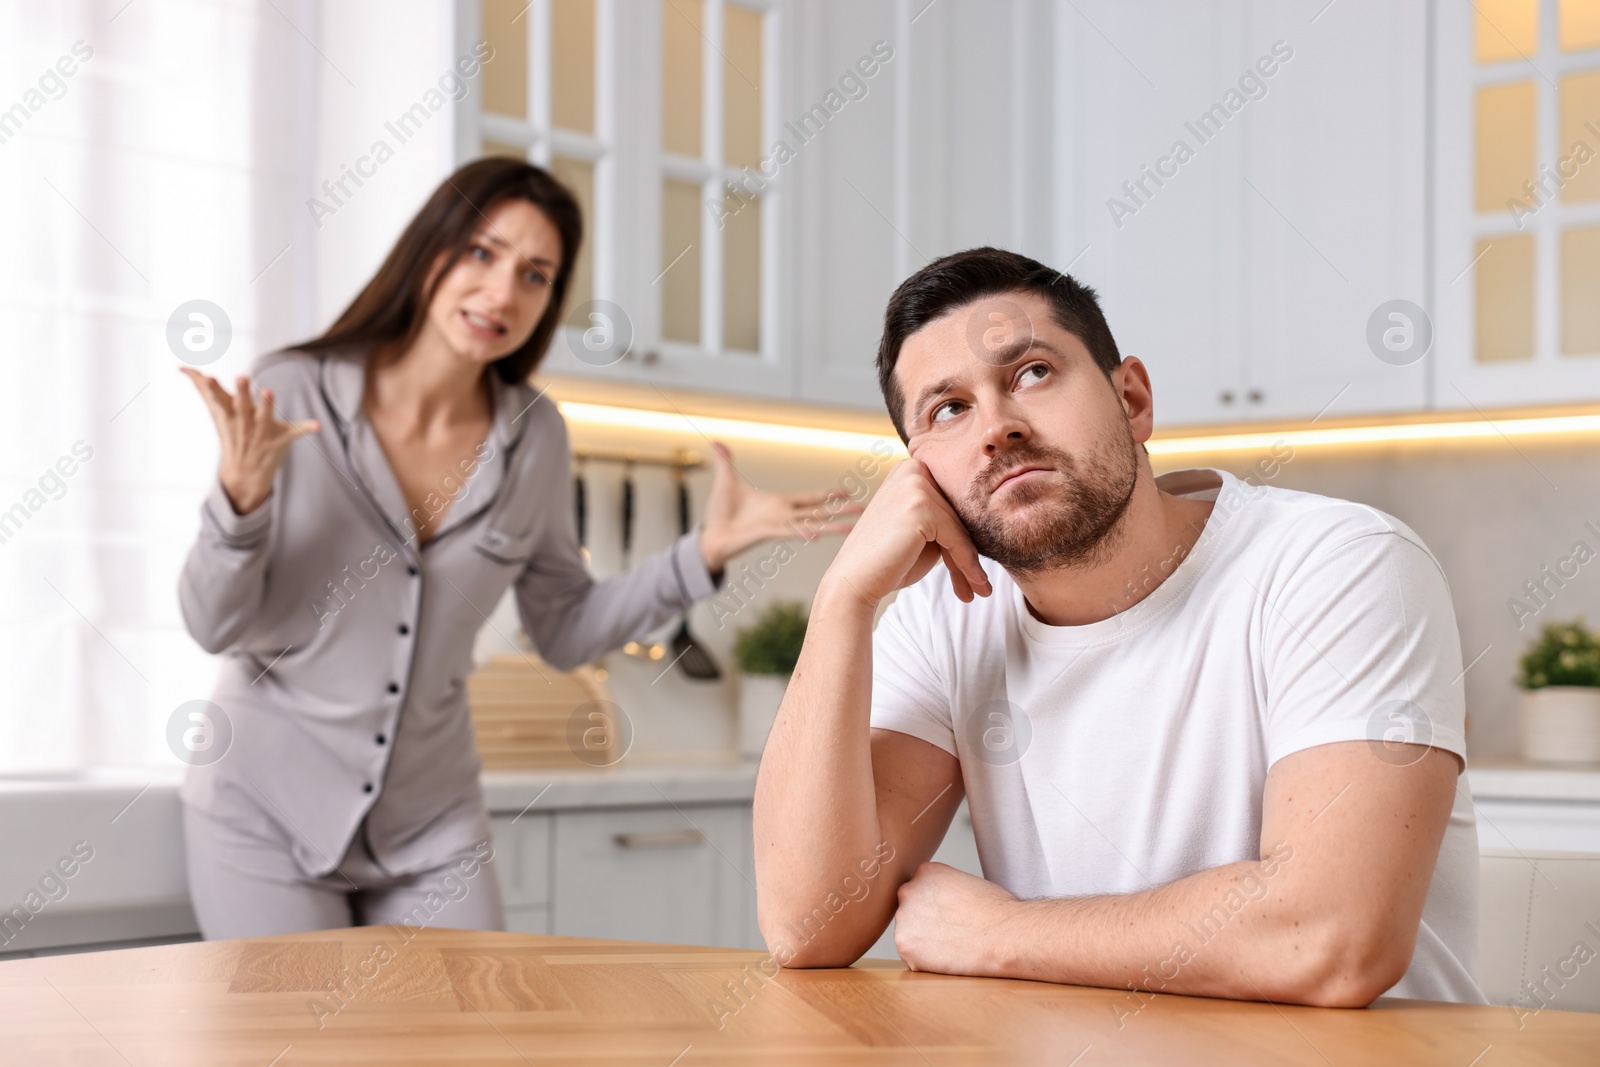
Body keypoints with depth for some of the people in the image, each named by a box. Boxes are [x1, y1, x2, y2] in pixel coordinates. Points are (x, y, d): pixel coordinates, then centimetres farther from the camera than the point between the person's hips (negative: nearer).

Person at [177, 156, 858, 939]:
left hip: (430, 824, 3)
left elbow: (564, 632, 6)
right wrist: (243, 496, -30)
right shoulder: (291, 394, -14)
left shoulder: (534, 438, -3)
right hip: (265, 814, -3)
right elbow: (214, 626, -12)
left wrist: (704, 553, -5)